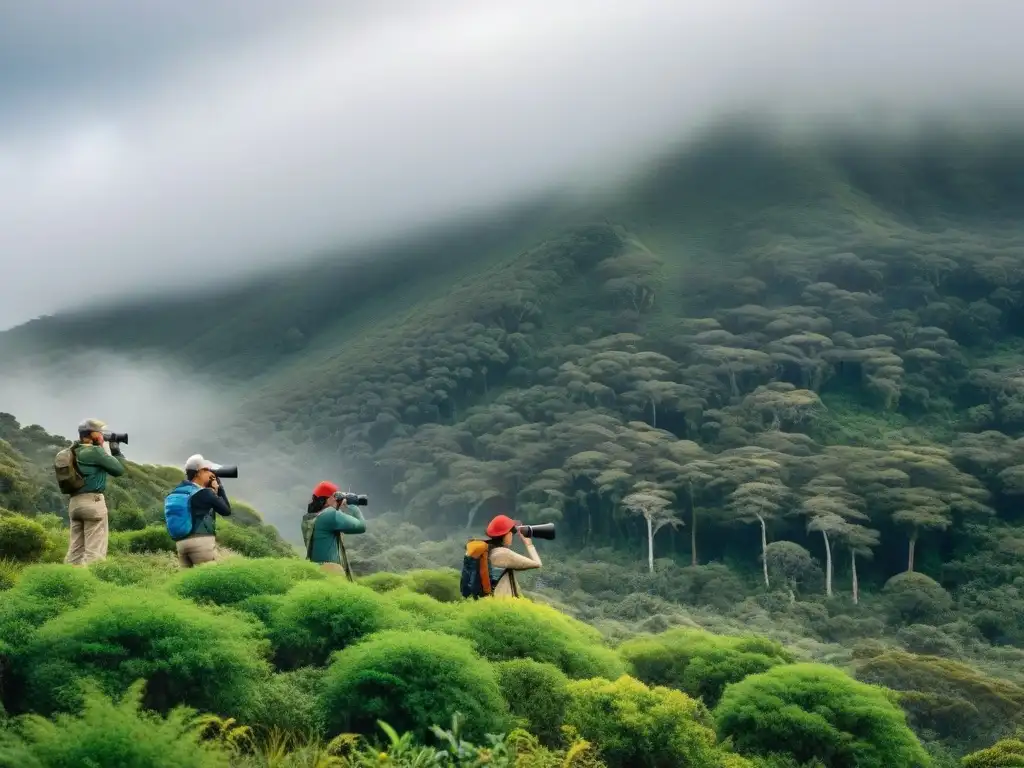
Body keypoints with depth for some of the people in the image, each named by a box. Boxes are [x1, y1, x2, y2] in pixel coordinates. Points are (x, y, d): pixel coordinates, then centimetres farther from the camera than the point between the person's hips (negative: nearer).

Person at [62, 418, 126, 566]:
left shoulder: (74, 451, 13)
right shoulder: (95, 451, -11)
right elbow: (118, 469, -5)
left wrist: (105, 449, 17)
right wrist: (117, 452, 10)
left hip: (74, 503, 8)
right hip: (93, 502, -8)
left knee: (75, 549, 10)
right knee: (95, 551, -6)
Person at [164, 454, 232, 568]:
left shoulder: (176, 492, 14)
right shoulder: (204, 493, -7)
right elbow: (226, 510, 2)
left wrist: (213, 491, 17)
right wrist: (219, 487, 9)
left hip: (181, 543, 7)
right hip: (202, 541, -7)